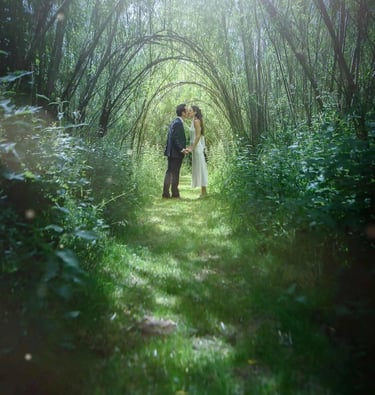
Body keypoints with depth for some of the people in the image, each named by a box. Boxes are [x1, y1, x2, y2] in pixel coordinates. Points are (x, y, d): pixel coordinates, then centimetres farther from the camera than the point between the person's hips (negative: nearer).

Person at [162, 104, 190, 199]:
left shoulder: (175, 122, 15)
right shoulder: (178, 123, -15)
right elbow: (175, 138, -22)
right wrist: (181, 149, -22)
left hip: (172, 152, 9)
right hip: (176, 153, -9)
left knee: (169, 172, 10)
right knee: (175, 173, -2)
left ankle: (166, 193, 11)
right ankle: (175, 193, 6)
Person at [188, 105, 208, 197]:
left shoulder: (196, 121, -12)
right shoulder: (194, 121, 15)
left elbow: (198, 135, -18)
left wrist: (192, 147, -19)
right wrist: (191, 147, 16)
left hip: (197, 147, -10)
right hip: (196, 147, 10)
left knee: (200, 167, -7)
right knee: (199, 168, 10)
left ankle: (204, 192, -3)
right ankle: (203, 191, 14)